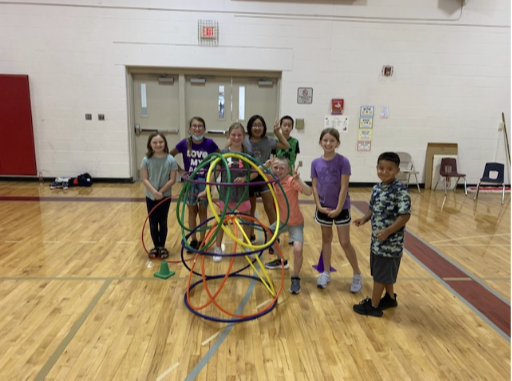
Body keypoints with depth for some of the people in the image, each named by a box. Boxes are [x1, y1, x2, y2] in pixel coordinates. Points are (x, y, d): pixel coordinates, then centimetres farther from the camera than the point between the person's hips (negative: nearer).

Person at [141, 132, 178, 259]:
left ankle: (162, 247, 22)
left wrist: (161, 192, -16)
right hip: (150, 196, 1)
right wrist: (154, 192, -20)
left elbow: (172, 179, -9)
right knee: (153, 223, 8)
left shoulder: (171, 160, -8)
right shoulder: (146, 160, -6)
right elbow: (144, 179, -8)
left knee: (163, 222, 9)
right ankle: (156, 247, 23)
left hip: (165, 196, 0)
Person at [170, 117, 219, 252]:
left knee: (203, 211, 10)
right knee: (192, 211, 11)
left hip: (205, 181, -1)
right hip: (190, 181, 1)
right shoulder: (184, 143, -8)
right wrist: (180, 170, -2)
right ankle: (193, 240, 24)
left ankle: (202, 241, 21)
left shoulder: (209, 143, -10)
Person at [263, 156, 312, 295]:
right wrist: (266, 166, -14)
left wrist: (298, 179, -50)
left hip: (295, 222, -7)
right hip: (282, 220, 7)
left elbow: (309, 192, -39)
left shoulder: (292, 181, -26)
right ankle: (281, 260, 44)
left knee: (297, 249, -23)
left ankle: (295, 279, 1)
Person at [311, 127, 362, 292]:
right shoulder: (316, 163, -2)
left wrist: (338, 209, -15)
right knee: (326, 239, 15)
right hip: (324, 208, 4)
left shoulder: (343, 161, -12)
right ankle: (326, 273, 28)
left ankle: (357, 274, 20)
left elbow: (344, 187, -13)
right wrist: (319, 206, -9)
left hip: (341, 208, -3)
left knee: (345, 242, 2)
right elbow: (314, 187, 0)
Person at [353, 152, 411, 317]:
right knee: (385, 273, 22)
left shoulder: (401, 190, -20)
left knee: (380, 274, 4)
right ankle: (390, 298, 41)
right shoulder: (376, 188, 4)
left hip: (391, 241, -8)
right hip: (377, 238, 8)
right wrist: (364, 218, -2)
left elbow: (405, 215, -23)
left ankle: (373, 305, 19)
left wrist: (387, 231, -28)